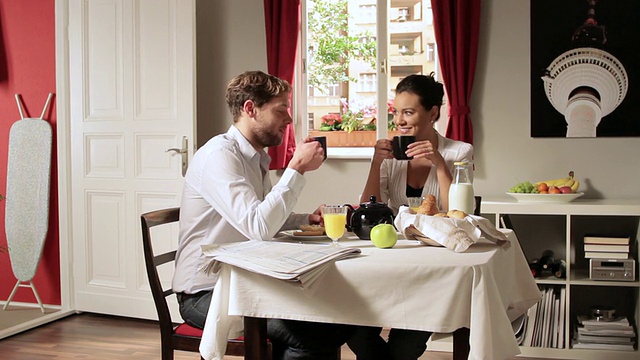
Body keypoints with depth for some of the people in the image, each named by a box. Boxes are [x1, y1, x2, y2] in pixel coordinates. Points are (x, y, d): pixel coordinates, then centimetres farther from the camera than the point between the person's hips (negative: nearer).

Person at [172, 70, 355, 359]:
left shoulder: (256, 158, 11)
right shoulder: (219, 154, -17)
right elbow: (259, 227, -28)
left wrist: (307, 220, 4)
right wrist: (297, 168, -20)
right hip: (205, 293, -9)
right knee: (309, 332, -26)